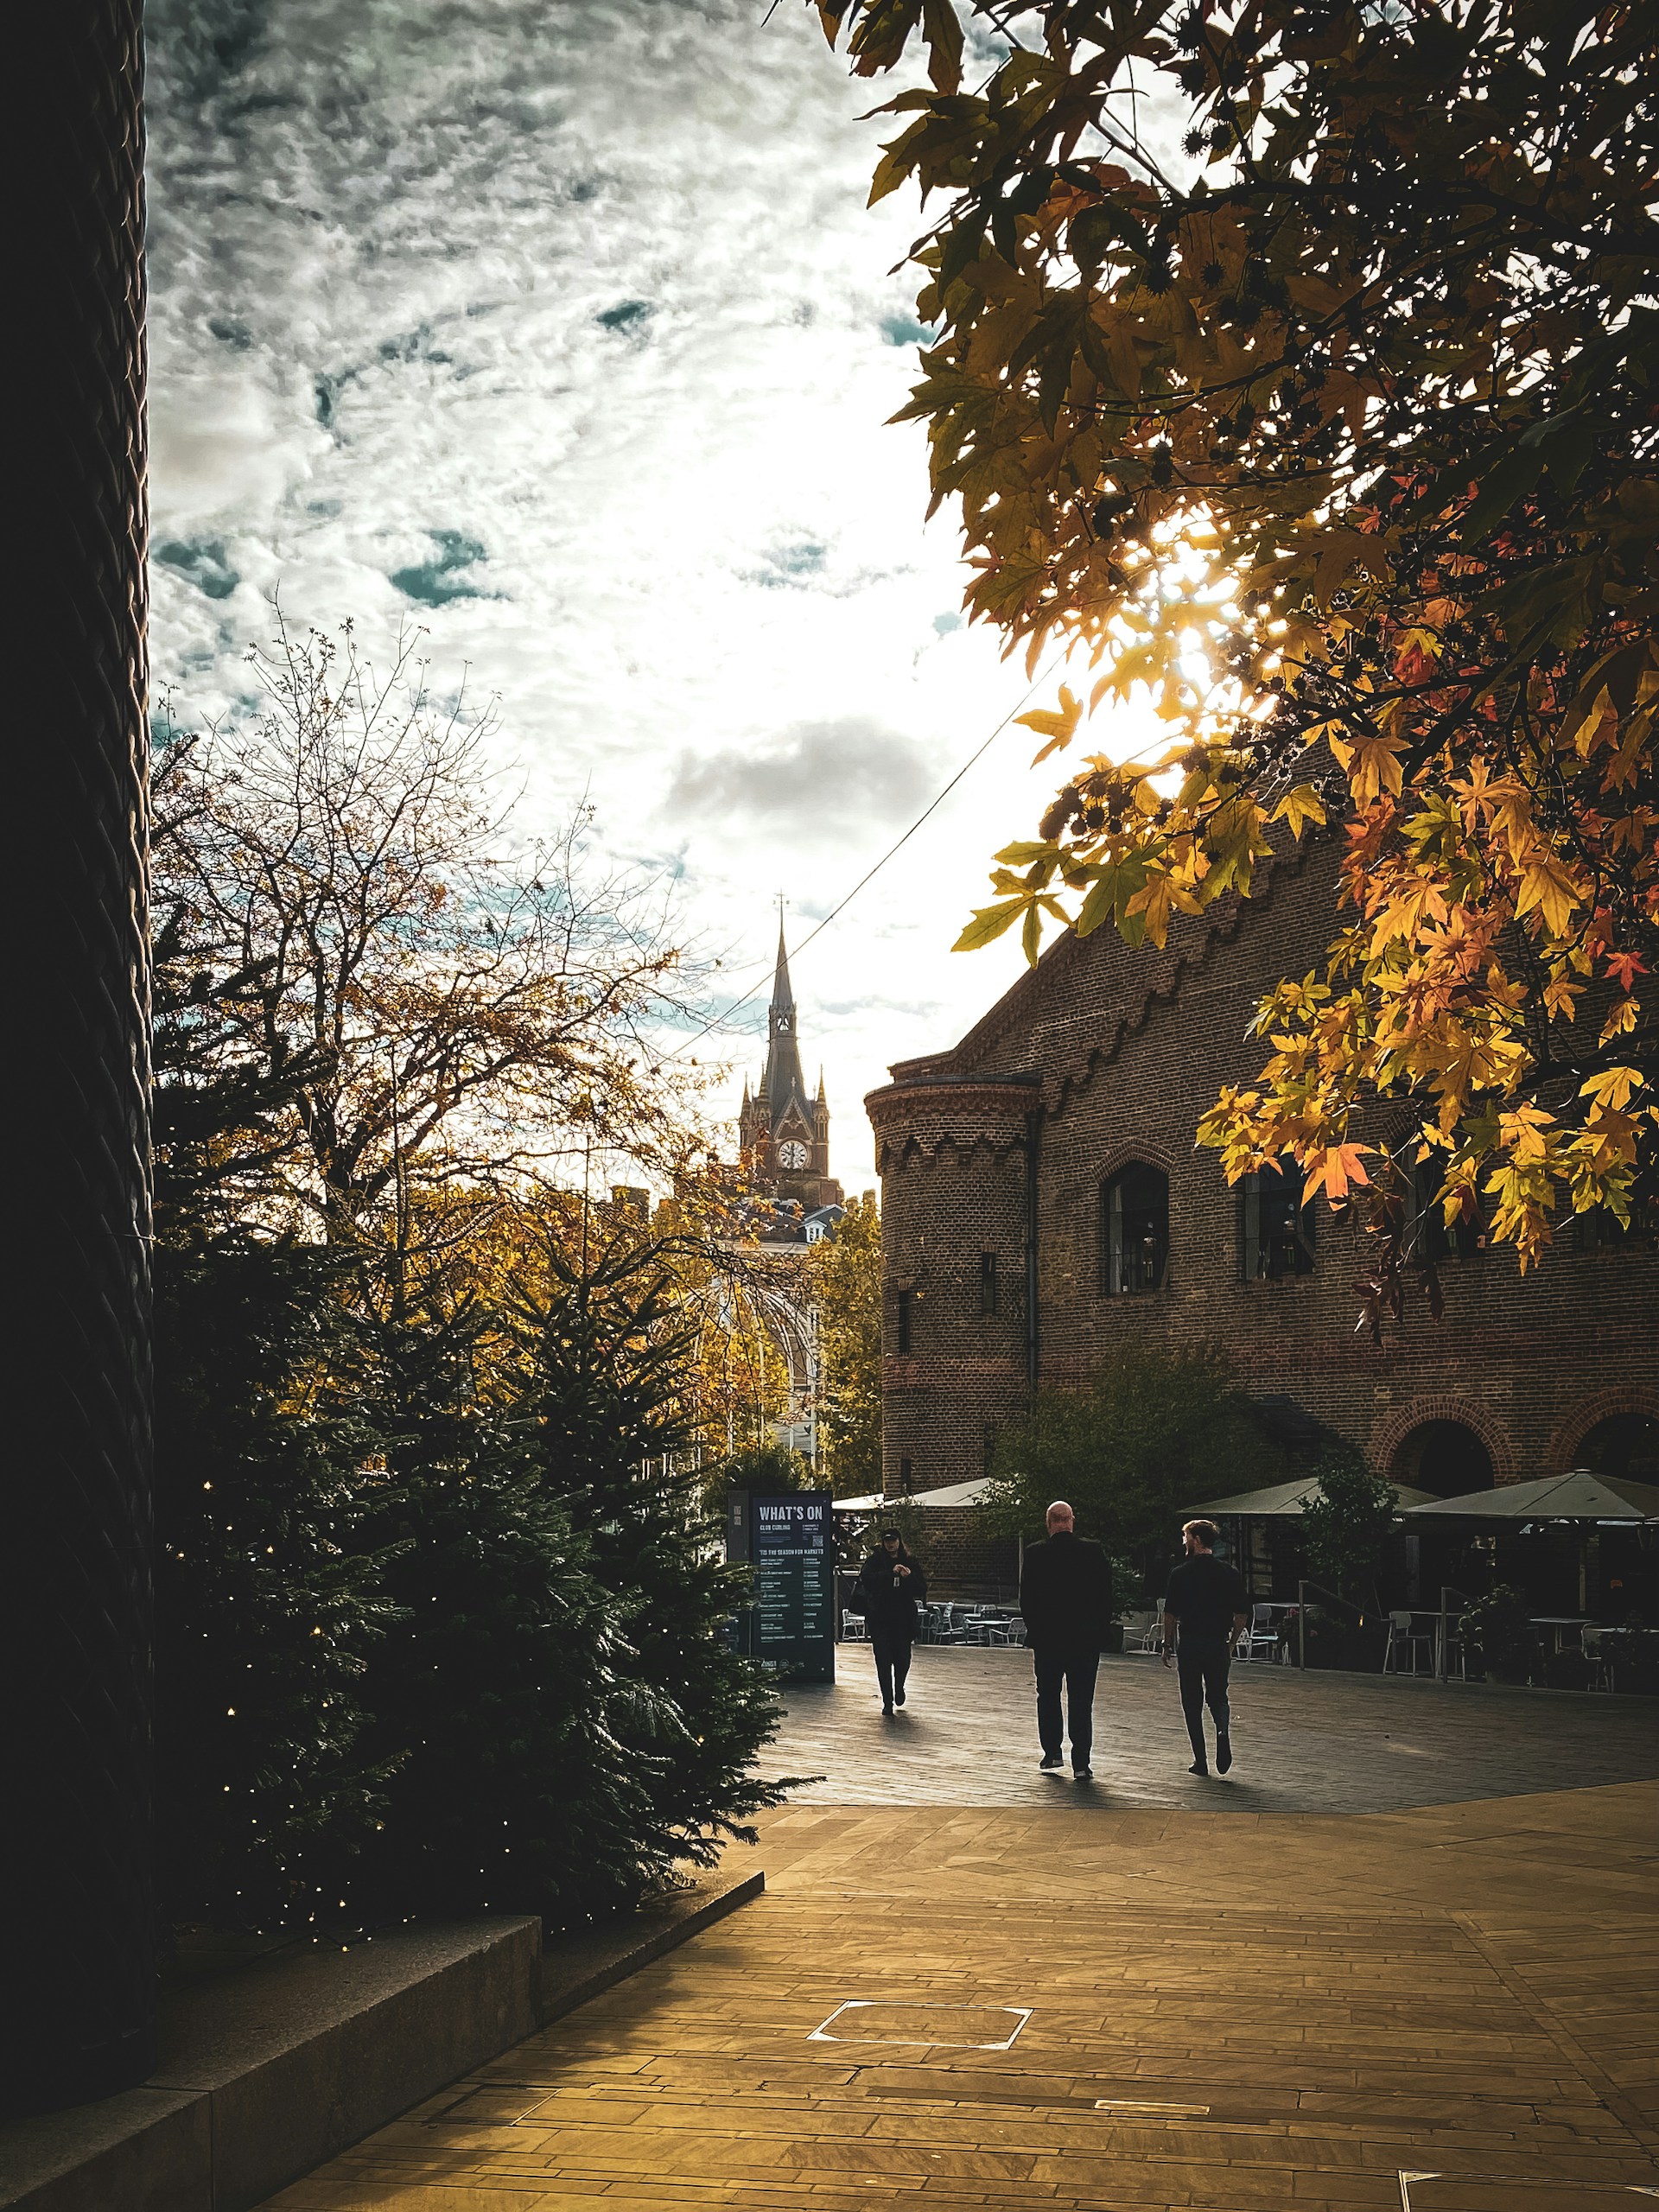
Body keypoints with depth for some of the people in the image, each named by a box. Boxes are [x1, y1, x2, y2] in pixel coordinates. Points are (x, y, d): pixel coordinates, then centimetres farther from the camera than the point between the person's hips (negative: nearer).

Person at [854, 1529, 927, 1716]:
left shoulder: (909, 1563, 8)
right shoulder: (875, 1560, 2)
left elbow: (922, 1589, 4)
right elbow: (866, 1578, -16)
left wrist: (910, 1577, -15)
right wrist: (891, 1573, -22)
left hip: (903, 1618, 2)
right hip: (880, 1619, -2)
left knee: (902, 1659, 3)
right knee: (883, 1660, -4)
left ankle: (899, 1687, 35)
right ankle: (888, 1702, 4)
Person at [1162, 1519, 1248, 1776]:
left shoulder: (1181, 1574, -5)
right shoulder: (1230, 1573, 2)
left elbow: (1170, 1614, -4)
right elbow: (1241, 1615, 2)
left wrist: (1167, 1645, 6)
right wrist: (1231, 1643, 14)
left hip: (1189, 1645, -2)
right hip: (1218, 1645, 2)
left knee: (1192, 1703, 7)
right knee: (1218, 1696, 16)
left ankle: (1200, 1761, 5)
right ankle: (1223, 1733, -14)